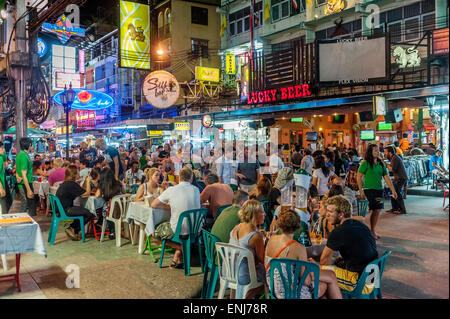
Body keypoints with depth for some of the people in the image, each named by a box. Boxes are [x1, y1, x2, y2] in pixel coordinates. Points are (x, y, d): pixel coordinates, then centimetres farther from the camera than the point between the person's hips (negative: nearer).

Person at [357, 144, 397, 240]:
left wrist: (393, 190, 6)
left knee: (377, 210, 5)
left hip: (379, 190, 6)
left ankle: (372, 231, 18)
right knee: (373, 210, -7)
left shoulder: (381, 163, 11)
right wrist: (361, 191, -13)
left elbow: (386, 177, 11)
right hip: (369, 190, -5)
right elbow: (359, 177, -8)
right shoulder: (365, 163, -6)